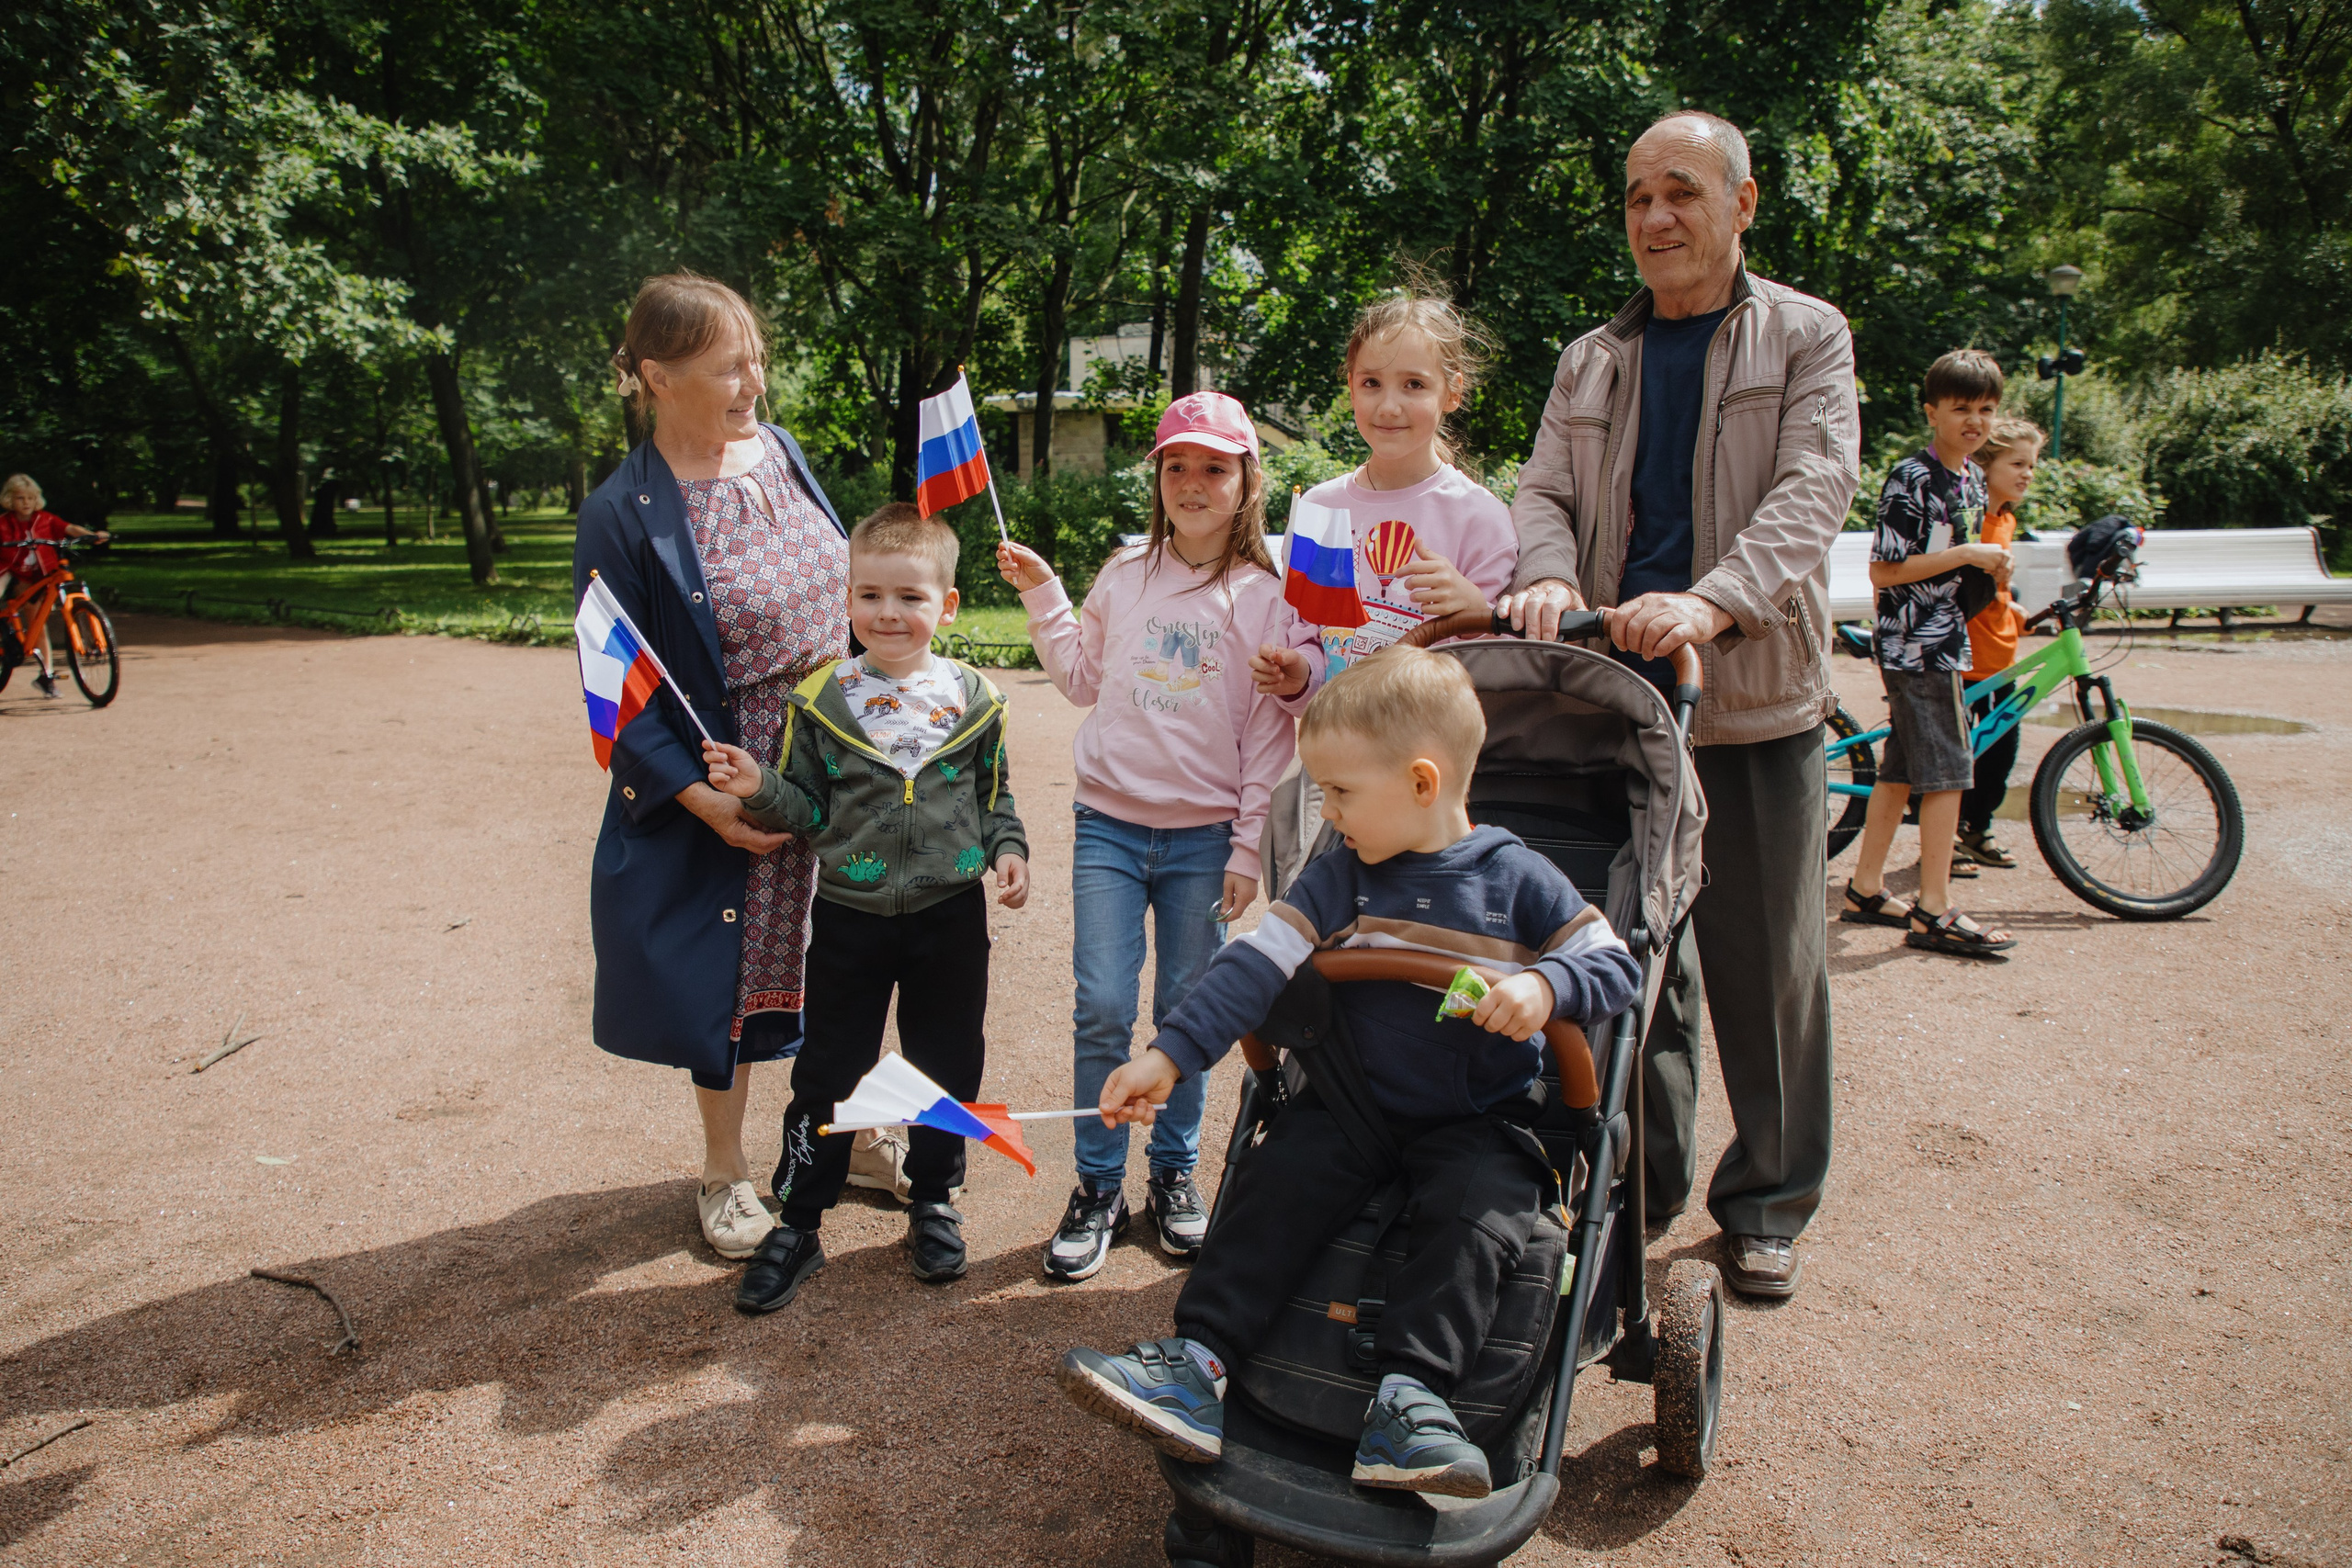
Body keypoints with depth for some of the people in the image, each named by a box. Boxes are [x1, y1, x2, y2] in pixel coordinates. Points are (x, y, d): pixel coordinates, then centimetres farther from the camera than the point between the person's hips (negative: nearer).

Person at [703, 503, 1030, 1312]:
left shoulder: (973, 698, -1)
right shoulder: (820, 699, -4)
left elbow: (994, 795, 9)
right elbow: (807, 810, 0)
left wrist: (1008, 849, -7)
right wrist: (758, 789, -18)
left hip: (951, 915, 1)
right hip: (850, 916, -1)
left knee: (947, 1064, 13)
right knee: (827, 1073, 8)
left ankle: (934, 1202, 33)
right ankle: (797, 1223, 23)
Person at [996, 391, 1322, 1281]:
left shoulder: (1264, 596, -1)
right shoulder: (1125, 574, 7)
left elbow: (1271, 734, -1)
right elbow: (1084, 679, 16)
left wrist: (1249, 849, -4)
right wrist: (1042, 596, 8)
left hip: (1204, 835, -1)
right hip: (1109, 822, 2)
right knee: (1102, 1010, -3)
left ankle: (1174, 1175, 26)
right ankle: (1097, 1187, 12)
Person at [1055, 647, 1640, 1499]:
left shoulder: (1516, 879, -5)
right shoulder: (1341, 877, 3)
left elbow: (1615, 964, -3)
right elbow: (1257, 964, -5)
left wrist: (1545, 985, -26)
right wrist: (1170, 1055, -14)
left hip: (1479, 1123, -2)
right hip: (1353, 1103, 2)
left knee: (1475, 1212, -28)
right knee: (1274, 1180, -18)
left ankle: (1406, 1392, -30)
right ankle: (1196, 1362, -20)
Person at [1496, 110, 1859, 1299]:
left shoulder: (1807, 338, 5)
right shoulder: (1590, 363, 16)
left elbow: (1812, 491, -10)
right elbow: (1546, 490, 6)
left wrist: (1710, 599, -29)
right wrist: (1547, 574, -19)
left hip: (1757, 704, -2)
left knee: (1766, 969, 5)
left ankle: (1766, 1205, 22)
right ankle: (1645, 1183, 25)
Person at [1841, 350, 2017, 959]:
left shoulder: (1972, 479, 14)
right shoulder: (1910, 479, -14)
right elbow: (1884, 571, -18)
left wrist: (1991, 567, 6)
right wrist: (1966, 555, -17)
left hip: (1947, 641, 9)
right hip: (1915, 643, -9)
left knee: (1901, 769, 11)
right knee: (1949, 772, -8)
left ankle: (1865, 890, 19)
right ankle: (1934, 913, -2)